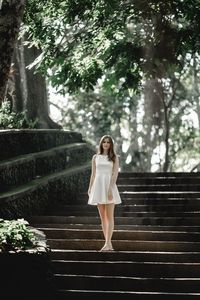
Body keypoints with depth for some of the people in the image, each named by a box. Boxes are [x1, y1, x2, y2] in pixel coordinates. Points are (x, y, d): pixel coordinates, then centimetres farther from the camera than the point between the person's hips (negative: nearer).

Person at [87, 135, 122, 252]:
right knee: (103, 217, 3)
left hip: (109, 185, -3)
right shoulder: (95, 157, 12)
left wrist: (111, 188, -17)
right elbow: (93, 174, 13)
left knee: (109, 216, -8)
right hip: (98, 186, 3)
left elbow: (115, 173, -6)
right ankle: (109, 244, 6)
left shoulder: (114, 158, 4)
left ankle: (107, 243, -14)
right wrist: (90, 188, 6)